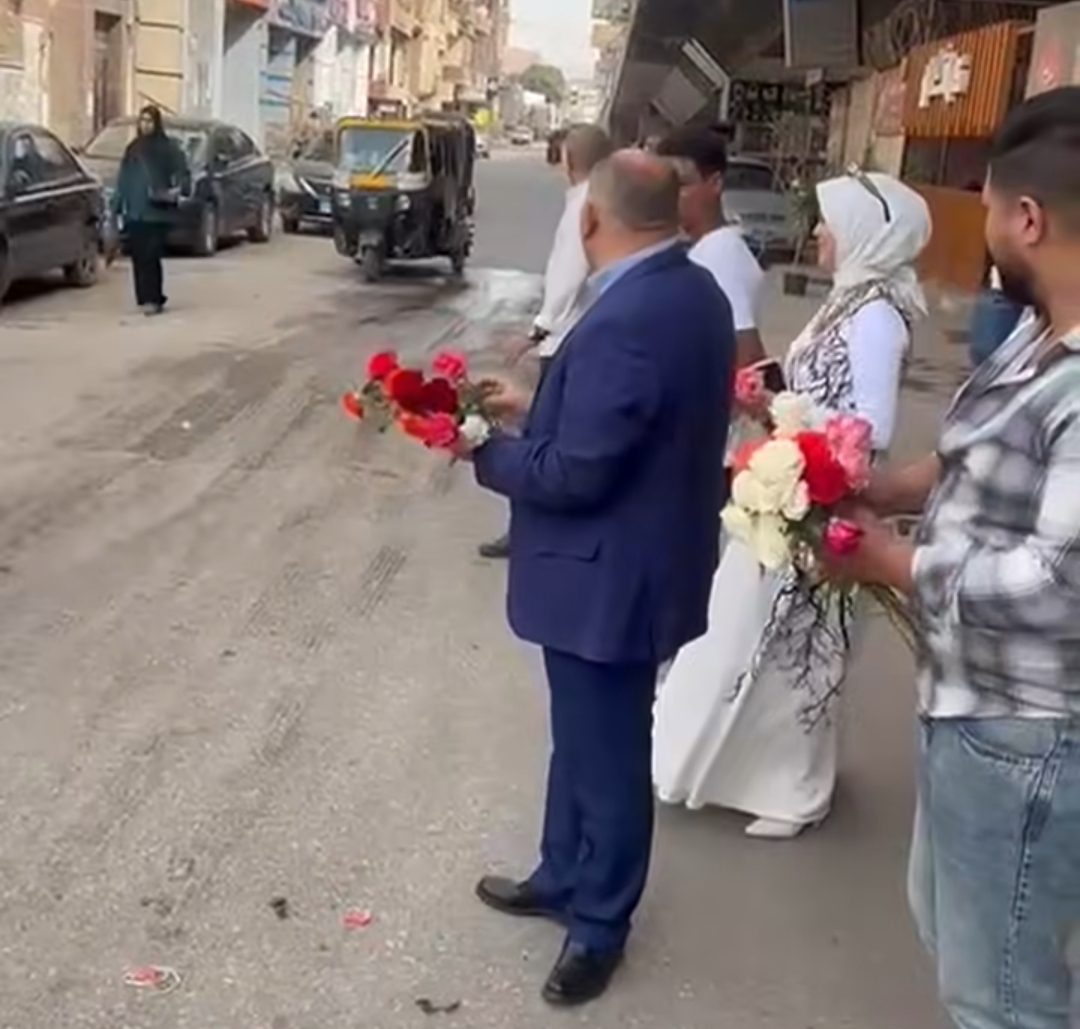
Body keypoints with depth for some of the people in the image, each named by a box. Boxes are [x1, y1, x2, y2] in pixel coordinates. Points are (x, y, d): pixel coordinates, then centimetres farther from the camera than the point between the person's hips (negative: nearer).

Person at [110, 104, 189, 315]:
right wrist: (117, 207, 12)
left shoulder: (168, 149, 1)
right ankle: (145, 298, 11)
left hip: (157, 212, -5)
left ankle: (154, 299, -5)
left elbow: (183, 174, -2)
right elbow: (123, 180, 17)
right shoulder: (133, 149, 15)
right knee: (138, 257, 3)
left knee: (151, 256, -10)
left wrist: (179, 188, -23)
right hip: (134, 213, 5)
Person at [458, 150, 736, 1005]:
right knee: (584, 739, 24)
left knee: (605, 754, 9)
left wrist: (486, 450, -10)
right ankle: (565, 877, 43)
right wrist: (536, 408, 11)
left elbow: (572, 474, -26)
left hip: (609, 578, -10)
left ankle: (599, 922, 29)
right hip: (642, 559, 10)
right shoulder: (694, 291, 3)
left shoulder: (625, 321, -28)